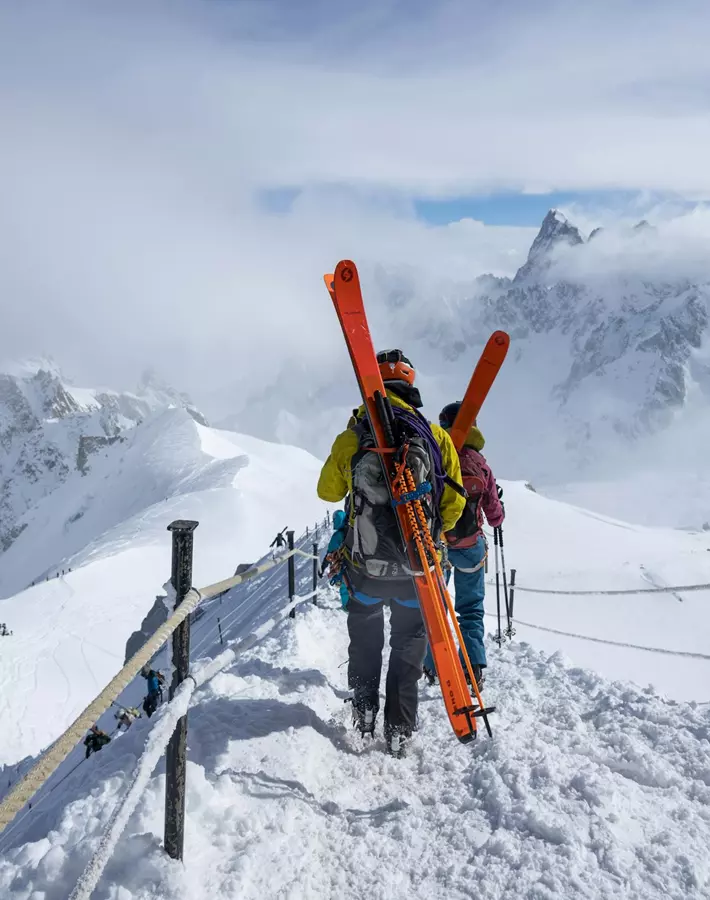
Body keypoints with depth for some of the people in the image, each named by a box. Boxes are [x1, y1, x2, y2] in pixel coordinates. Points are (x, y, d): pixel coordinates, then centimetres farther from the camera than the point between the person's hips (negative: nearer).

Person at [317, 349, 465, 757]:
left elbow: (328, 491, 6)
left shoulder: (350, 439, -11)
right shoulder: (437, 437, -10)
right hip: (417, 569, 0)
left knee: (365, 634, 28)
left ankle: (364, 708, 33)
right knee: (409, 642, 21)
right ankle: (400, 729, 23)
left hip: (364, 567, 0)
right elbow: (454, 504, -3)